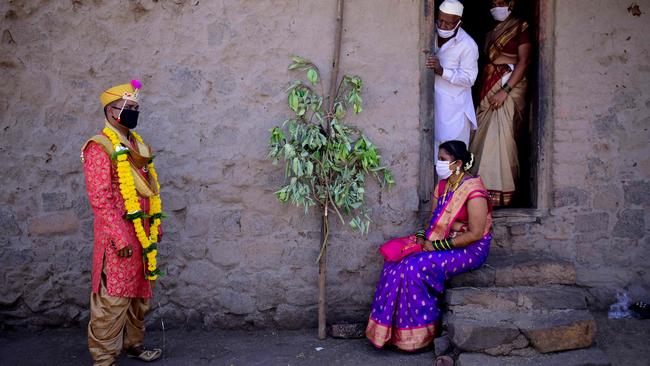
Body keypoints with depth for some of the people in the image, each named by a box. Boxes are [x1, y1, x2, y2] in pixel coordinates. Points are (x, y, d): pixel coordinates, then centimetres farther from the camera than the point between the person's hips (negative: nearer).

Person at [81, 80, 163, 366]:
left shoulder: (138, 146, 14)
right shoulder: (100, 148, -11)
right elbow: (100, 199, -17)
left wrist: (156, 224, 17)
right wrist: (120, 237, -20)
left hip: (143, 233, 8)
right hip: (119, 236, -8)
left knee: (140, 294, 17)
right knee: (113, 298, -4)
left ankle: (133, 343, 32)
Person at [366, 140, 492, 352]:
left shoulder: (473, 191, -17)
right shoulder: (442, 185, 10)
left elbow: (475, 234, -22)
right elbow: (434, 220, 15)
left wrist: (437, 245, -22)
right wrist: (422, 236, -7)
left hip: (470, 249, -8)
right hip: (439, 243, 8)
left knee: (416, 267, -27)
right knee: (396, 260, -12)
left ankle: (416, 334, -13)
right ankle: (391, 329, -8)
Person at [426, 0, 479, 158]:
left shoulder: (468, 45, -16)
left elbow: (469, 79, -15)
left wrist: (442, 71, -26)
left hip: (454, 108, -5)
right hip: (432, 101, 5)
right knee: (433, 147, 13)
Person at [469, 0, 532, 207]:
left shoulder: (520, 28, -3)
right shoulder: (492, 31, 18)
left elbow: (523, 61, -10)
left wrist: (505, 90, -17)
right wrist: (484, 90, 5)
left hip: (511, 85, -7)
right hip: (489, 87, 7)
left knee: (501, 137, -9)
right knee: (486, 136, 4)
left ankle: (501, 192, -5)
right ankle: (486, 187, 12)